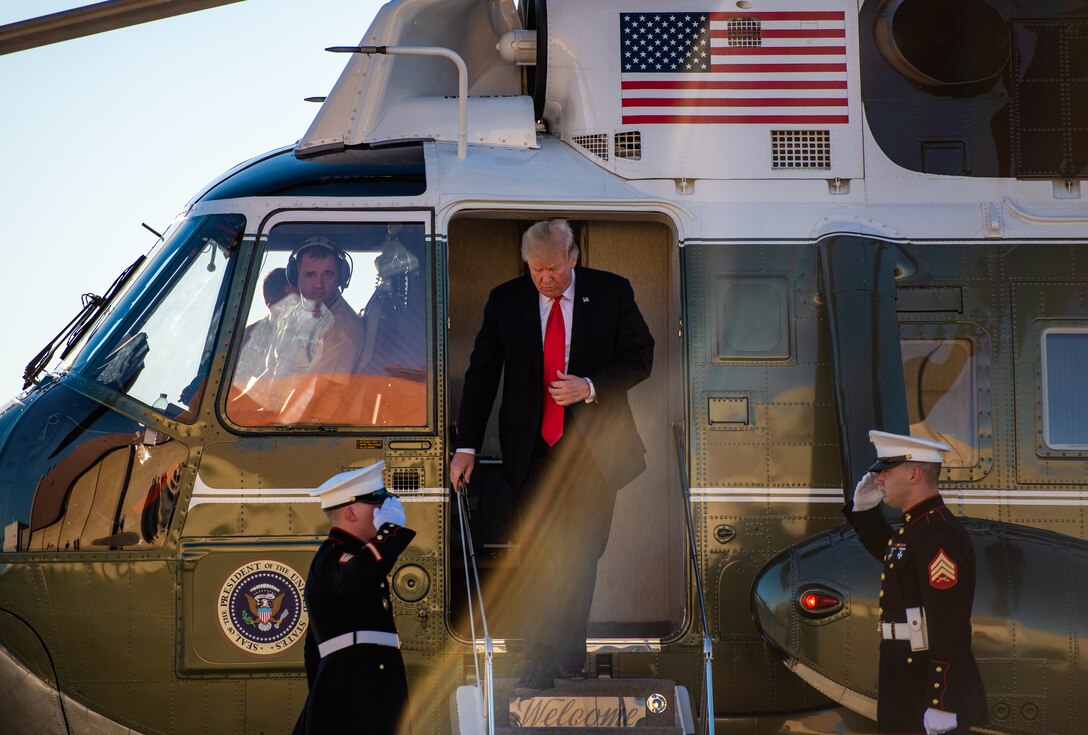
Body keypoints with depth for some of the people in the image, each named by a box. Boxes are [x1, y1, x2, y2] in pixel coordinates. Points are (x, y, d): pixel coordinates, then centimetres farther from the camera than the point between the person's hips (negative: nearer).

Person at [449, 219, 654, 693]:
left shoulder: (611, 293, 0)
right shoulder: (505, 301, 2)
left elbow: (640, 357, 2)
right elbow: (482, 374, 3)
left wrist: (591, 386, -15)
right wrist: (466, 447, -3)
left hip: (591, 446, -1)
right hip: (532, 449, 1)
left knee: (580, 552, -2)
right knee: (536, 554, -2)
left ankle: (568, 655, 8)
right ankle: (540, 663, 6)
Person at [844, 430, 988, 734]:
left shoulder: (938, 534, -20)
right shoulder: (917, 526, 12)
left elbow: (950, 628, -26)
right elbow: (886, 550, 38)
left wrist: (941, 708, -28)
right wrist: (864, 508, 20)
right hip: (905, 688, 10)